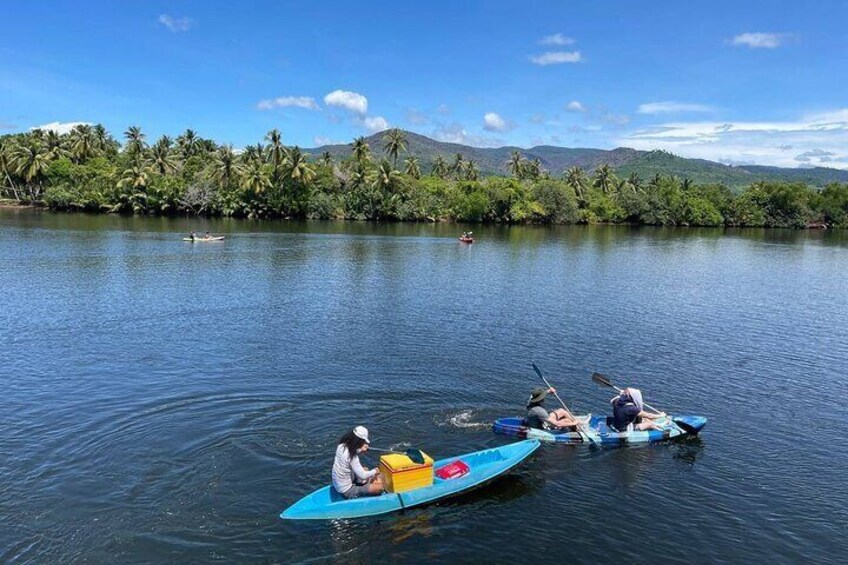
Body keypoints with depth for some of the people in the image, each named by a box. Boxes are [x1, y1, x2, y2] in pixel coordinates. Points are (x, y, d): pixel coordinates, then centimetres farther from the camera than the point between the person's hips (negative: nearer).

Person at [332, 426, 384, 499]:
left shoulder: (342, 445, -8)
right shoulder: (351, 456, -30)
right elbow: (362, 476, -23)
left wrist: (361, 450, -6)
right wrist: (374, 471, -5)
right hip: (347, 491, -9)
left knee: (366, 469, 25)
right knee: (380, 487, -10)